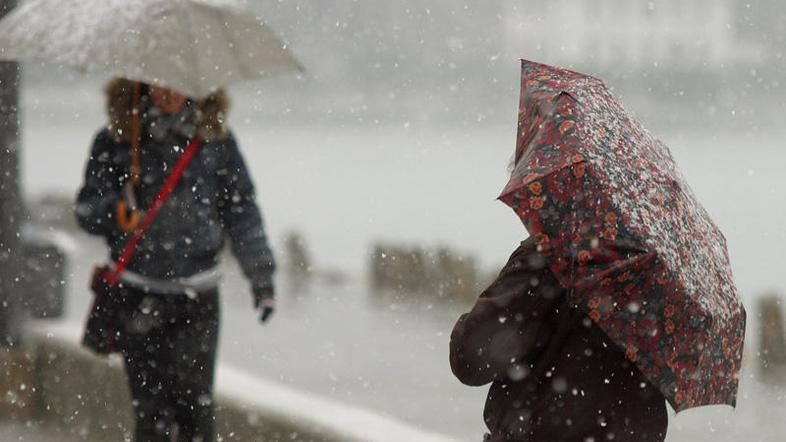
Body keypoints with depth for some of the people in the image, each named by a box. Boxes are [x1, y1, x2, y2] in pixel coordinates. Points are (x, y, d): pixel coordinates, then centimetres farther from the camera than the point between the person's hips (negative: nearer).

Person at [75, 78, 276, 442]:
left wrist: (261, 275, 10)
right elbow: (86, 209, 0)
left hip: (197, 293, 0)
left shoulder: (215, 139, 3)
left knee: (196, 401, -6)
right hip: (138, 296, 0)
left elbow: (242, 210, 10)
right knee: (151, 402, 0)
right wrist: (115, 212, -21)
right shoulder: (116, 140, 0)